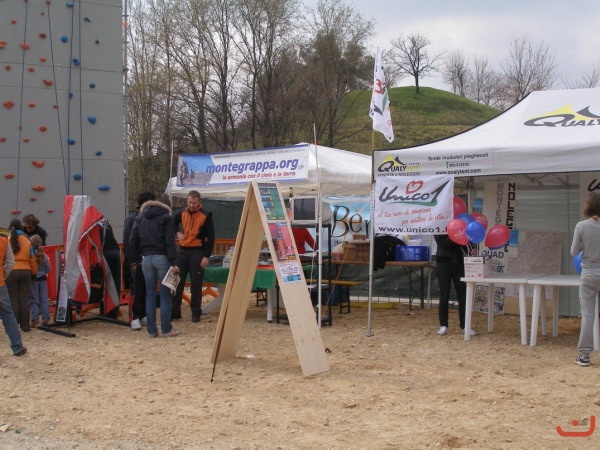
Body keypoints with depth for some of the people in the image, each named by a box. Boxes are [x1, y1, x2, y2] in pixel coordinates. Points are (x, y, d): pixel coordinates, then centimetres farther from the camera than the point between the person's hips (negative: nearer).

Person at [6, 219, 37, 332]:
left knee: (13, 300, 4)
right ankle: (25, 325, 9)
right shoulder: (27, 241, 5)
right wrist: (34, 272, 17)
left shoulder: (8, 241, -4)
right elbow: (32, 259, 8)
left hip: (11, 272, -2)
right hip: (26, 272, 2)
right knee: (24, 299, 7)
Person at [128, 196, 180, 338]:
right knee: (165, 294, 1)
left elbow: (132, 241, 10)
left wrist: (134, 261, 13)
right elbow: (170, 242, -10)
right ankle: (166, 329, 1)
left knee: (150, 294, 8)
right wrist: (173, 262, -11)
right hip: (162, 257, -4)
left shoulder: (140, 218, 14)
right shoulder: (166, 217, 0)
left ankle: (151, 330, 9)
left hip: (146, 258, 4)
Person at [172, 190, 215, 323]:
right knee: (178, 282, 4)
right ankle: (175, 311, 11)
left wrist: (206, 256, -13)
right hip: (182, 251, 4)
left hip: (197, 252, -4)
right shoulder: (182, 213, 7)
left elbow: (210, 238, -8)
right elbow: (173, 222, 30)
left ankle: (196, 313, 7)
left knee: (196, 284, -1)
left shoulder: (205, 216, -7)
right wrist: (178, 232, 10)